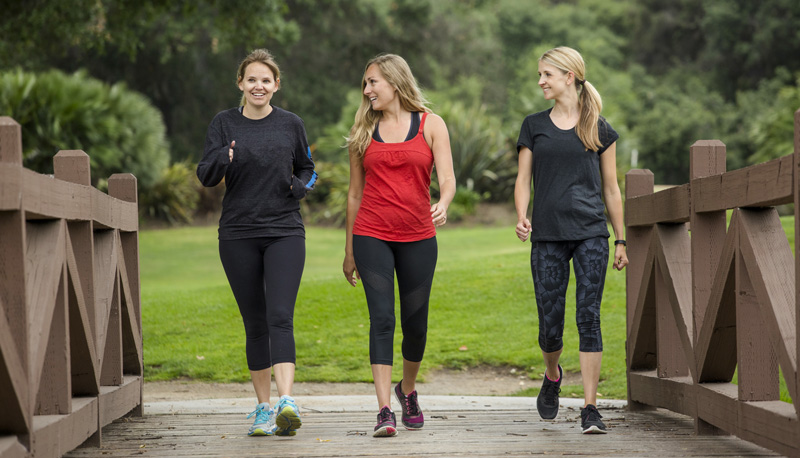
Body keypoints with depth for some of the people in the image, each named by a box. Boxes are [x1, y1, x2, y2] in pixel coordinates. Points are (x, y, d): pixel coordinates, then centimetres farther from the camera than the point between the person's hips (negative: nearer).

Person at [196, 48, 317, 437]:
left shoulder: (290, 124, 6)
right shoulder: (224, 124, 5)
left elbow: (307, 169, 19)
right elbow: (206, 176, -3)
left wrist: (300, 187, -4)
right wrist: (223, 158, -25)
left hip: (285, 233, -1)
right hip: (239, 235, 1)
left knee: (280, 317, -15)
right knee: (255, 324, 5)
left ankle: (287, 402, -26)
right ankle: (263, 407, 15)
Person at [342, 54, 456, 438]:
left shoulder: (430, 125, 4)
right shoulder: (364, 131, 9)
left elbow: (447, 178, -6)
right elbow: (355, 193, 13)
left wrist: (443, 205, -29)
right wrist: (349, 250, 13)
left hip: (418, 237, 0)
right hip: (372, 236, 0)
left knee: (415, 322, 7)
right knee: (382, 318, -11)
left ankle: (408, 390, 34)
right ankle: (384, 410, -14)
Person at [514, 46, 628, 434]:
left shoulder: (599, 129, 7)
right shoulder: (534, 126, 11)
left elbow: (611, 188, 11)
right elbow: (523, 181, 9)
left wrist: (621, 241, 10)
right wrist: (521, 217, -11)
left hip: (591, 233, -1)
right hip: (547, 235, 1)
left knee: (589, 317, -10)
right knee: (550, 325, 2)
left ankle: (590, 409, -7)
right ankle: (552, 376, 35)